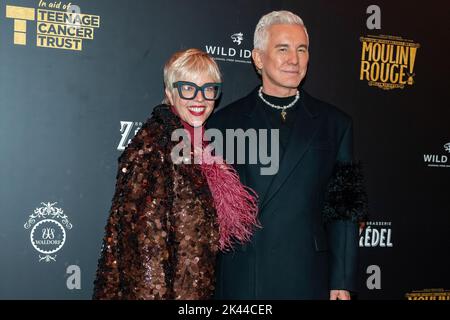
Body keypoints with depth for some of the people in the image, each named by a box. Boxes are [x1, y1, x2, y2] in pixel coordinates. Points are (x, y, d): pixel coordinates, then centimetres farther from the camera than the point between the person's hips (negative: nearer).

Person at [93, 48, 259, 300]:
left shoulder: (200, 146, 7)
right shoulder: (154, 149, -18)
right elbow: (147, 247, -20)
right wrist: (154, 292, -20)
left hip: (198, 286, 8)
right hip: (162, 288, -8)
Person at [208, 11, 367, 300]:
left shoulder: (336, 124, 4)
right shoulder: (224, 123, 1)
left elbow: (345, 211, 3)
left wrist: (343, 282, 0)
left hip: (309, 279, 1)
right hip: (240, 280, 0)